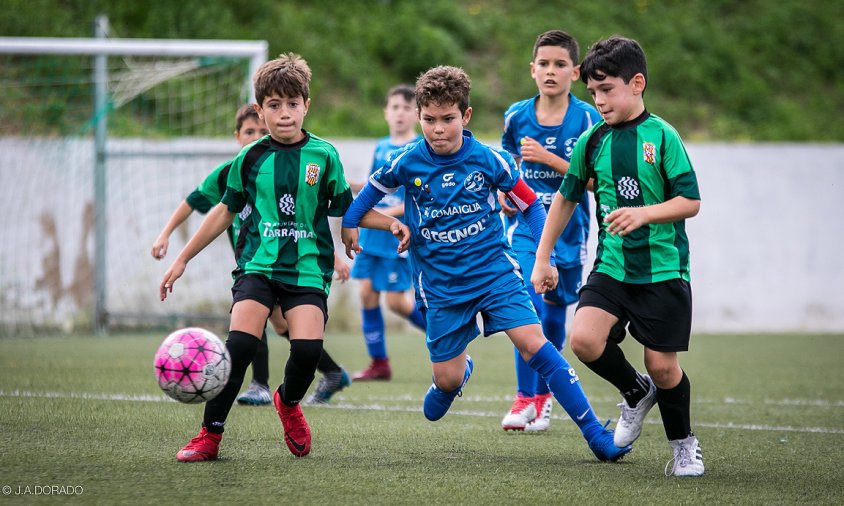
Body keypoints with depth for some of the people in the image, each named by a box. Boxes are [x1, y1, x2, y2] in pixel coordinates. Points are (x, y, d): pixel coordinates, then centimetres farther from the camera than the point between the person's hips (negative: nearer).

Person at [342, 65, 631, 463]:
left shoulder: (489, 160, -8)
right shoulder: (408, 163, -6)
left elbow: (531, 204, 2)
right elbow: (375, 186, 17)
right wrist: (349, 222, 13)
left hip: (494, 270, -1)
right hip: (440, 282, 1)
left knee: (533, 343, -18)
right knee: (447, 378, 0)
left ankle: (594, 432, -16)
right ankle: (461, 369, 42)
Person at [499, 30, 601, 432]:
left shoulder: (587, 119, -8)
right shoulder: (517, 115, 1)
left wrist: (548, 158, -20)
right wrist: (503, 192, 3)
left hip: (568, 228, -1)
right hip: (526, 223, 1)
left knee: (553, 312, 8)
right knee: (528, 305, -16)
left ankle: (543, 397, 25)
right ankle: (525, 398, -11)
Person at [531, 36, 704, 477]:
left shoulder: (662, 136, -8)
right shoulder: (592, 140, 4)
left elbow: (690, 202, -9)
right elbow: (567, 198, 17)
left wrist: (643, 213, -25)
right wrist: (542, 259, 16)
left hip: (663, 270, -4)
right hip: (611, 267, 4)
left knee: (662, 365, -2)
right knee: (584, 339, -18)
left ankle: (683, 445, 25)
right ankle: (636, 393, 12)